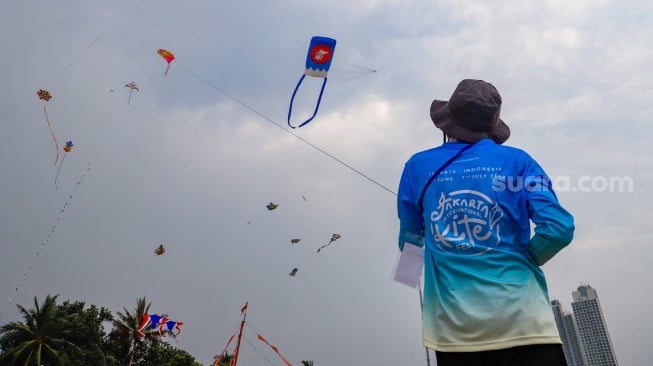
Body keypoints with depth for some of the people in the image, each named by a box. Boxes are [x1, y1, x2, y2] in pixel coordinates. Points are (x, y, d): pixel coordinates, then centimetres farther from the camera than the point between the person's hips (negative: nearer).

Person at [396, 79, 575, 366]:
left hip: (454, 326, 2)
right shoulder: (517, 161, 0)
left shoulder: (418, 166, 3)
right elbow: (558, 228, -7)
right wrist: (522, 261, 11)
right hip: (520, 320, -1)